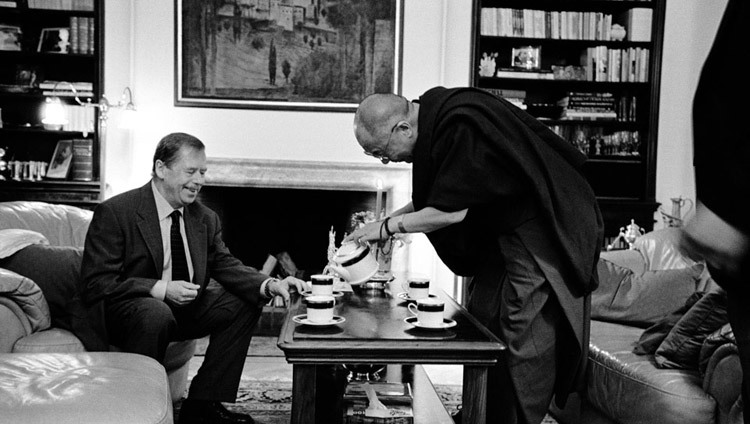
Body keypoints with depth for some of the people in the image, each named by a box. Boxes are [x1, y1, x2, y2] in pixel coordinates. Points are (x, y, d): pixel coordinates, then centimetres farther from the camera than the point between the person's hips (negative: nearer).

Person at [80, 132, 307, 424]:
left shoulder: (204, 218, 3)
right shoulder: (114, 212, -15)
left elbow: (225, 265, 1)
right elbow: (96, 284, -18)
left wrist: (269, 285, -19)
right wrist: (160, 289, -29)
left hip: (183, 308, 7)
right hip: (124, 311, -7)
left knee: (243, 303, -6)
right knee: (156, 313, -36)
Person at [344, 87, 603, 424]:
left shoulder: (461, 127, -27)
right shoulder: (436, 119, 3)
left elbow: (452, 210, -24)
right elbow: (432, 200, 13)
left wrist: (388, 226, -14)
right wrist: (390, 220, 3)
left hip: (539, 231, -10)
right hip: (503, 232, 10)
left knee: (523, 340, -6)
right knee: (483, 321, 12)